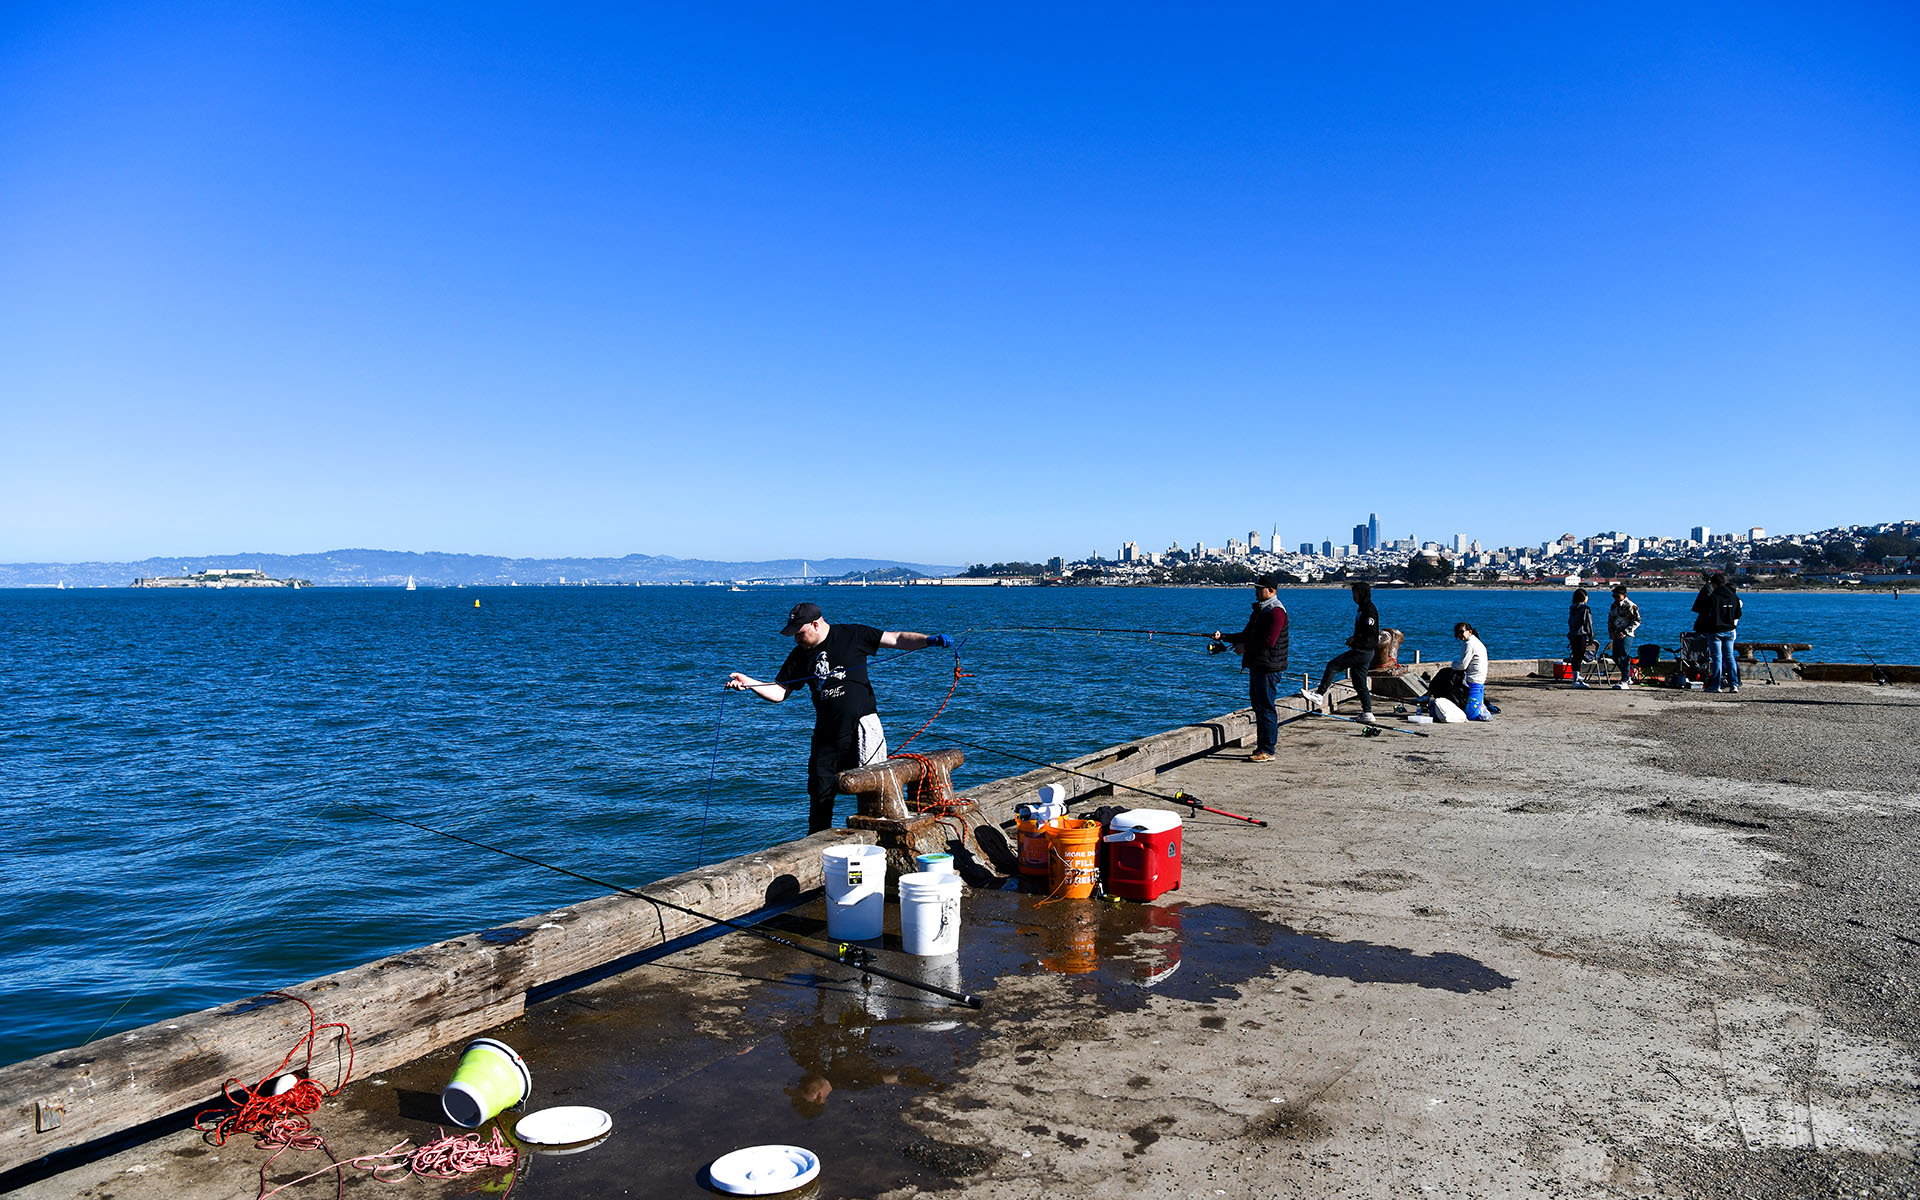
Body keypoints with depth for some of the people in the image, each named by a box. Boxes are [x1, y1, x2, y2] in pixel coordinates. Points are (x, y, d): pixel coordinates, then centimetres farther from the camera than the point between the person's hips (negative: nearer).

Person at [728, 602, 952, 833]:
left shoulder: (853, 636, -2)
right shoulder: (800, 656, 8)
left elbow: (896, 639, -2)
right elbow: (778, 692, 7)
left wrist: (929, 639, -17)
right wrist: (747, 682, -8)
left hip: (862, 728, -3)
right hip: (827, 733, 4)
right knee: (820, 795, 6)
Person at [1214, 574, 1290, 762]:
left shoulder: (1276, 612, -14)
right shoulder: (1259, 610, 18)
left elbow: (1269, 641, -22)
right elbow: (1247, 635, 21)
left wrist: (1245, 648, -12)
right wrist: (1223, 637, 10)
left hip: (1269, 667, -10)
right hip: (1257, 666, 10)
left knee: (1266, 708, -8)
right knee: (1258, 706, 13)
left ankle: (1267, 751, -4)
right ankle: (1261, 747, 21)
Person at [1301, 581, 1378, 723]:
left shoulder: (1369, 610, -14)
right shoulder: (1362, 608, 17)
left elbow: (1372, 634, -21)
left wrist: (1355, 640, -16)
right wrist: (1354, 639, 12)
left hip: (1363, 652, -10)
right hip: (1362, 652, 10)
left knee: (1333, 666, -13)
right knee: (1359, 684, 11)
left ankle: (1319, 695, -12)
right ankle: (1367, 713, 14)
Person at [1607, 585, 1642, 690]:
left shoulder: (1630, 606, -9)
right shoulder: (1613, 605, 14)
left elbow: (1637, 621, -10)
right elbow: (1610, 619, 23)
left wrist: (1625, 632, -16)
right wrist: (1611, 632, 7)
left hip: (1626, 635, -8)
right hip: (1616, 635, 8)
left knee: (1624, 657, -15)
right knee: (1616, 657, 12)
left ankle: (1624, 682, -15)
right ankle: (1628, 678, 27)